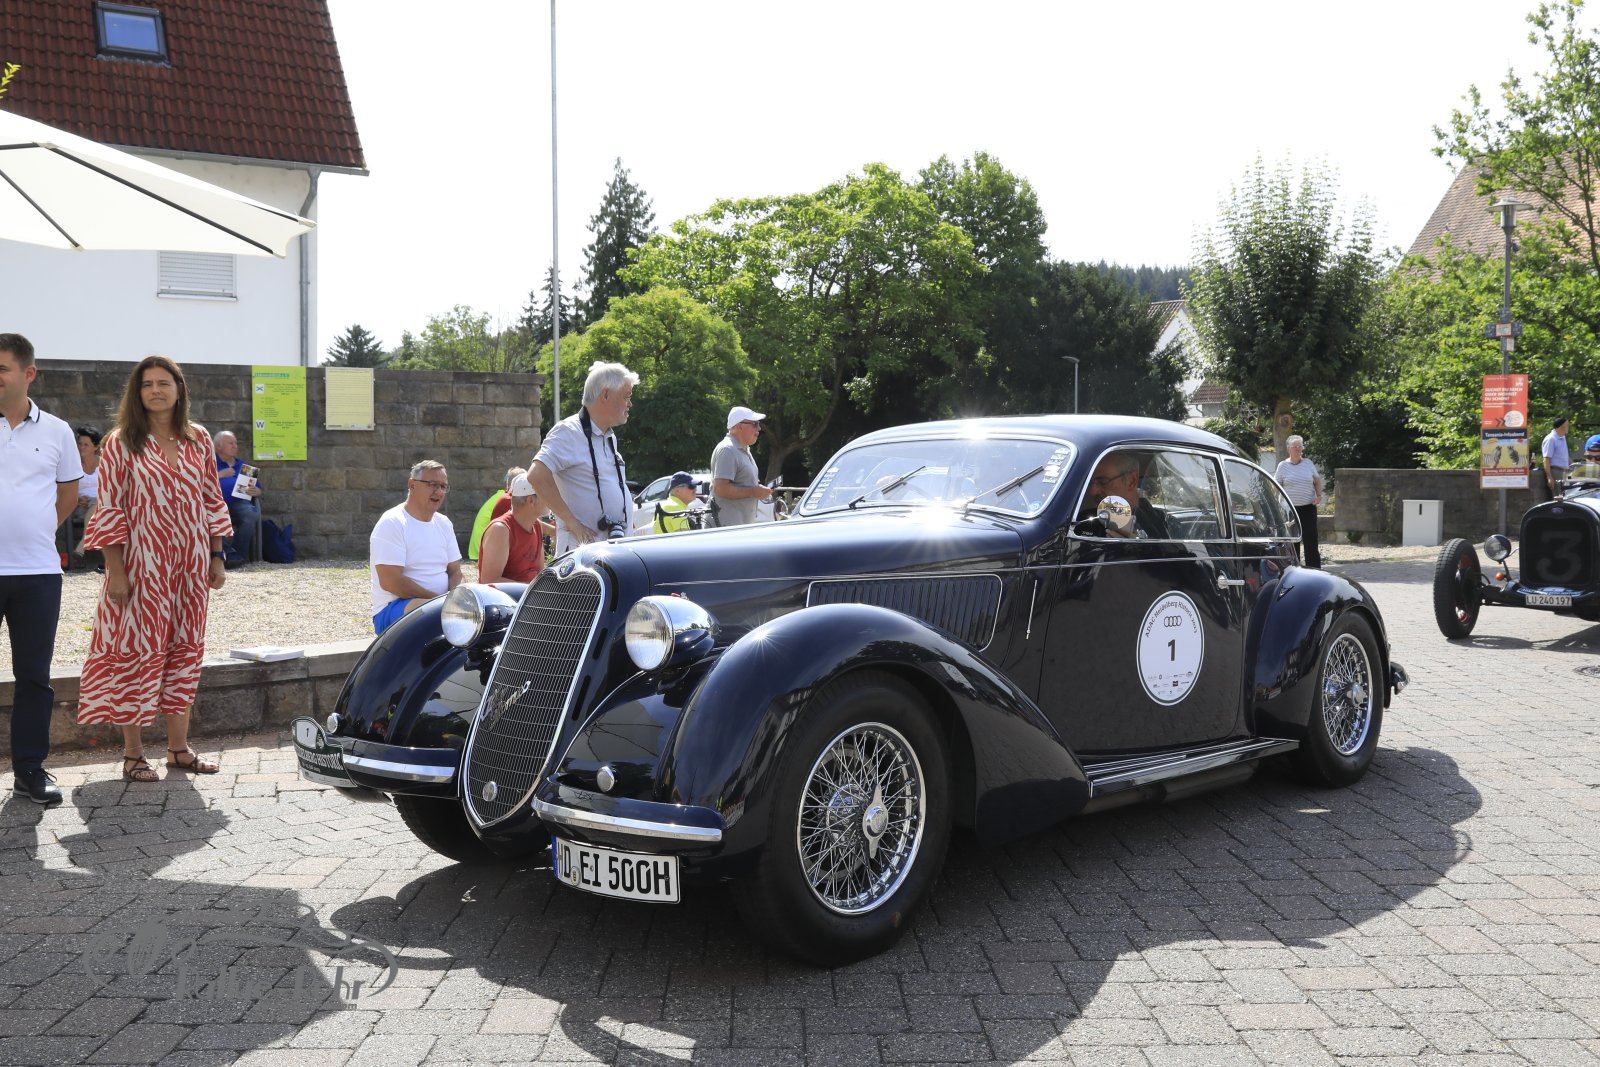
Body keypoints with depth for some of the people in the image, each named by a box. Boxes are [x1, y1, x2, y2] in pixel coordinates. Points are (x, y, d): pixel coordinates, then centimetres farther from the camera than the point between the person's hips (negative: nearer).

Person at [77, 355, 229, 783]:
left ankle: (179, 748, 18)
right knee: (137, 651, 0)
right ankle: (133, 753, 10)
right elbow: (109, 510, -6)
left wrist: (217, 557, 9)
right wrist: (115, 570, -10)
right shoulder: (121, 443, -4)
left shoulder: (198, 439, 8)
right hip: (142, 566, -4)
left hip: (190, 565, 4)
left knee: (185, 649, 8)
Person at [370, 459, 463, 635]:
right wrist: (439, 600, -19)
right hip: (392, 609, -7)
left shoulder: (443, 523, 15)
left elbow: (455, 572, 14)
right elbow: (389, 581, -18)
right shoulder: (392, 523, -9)